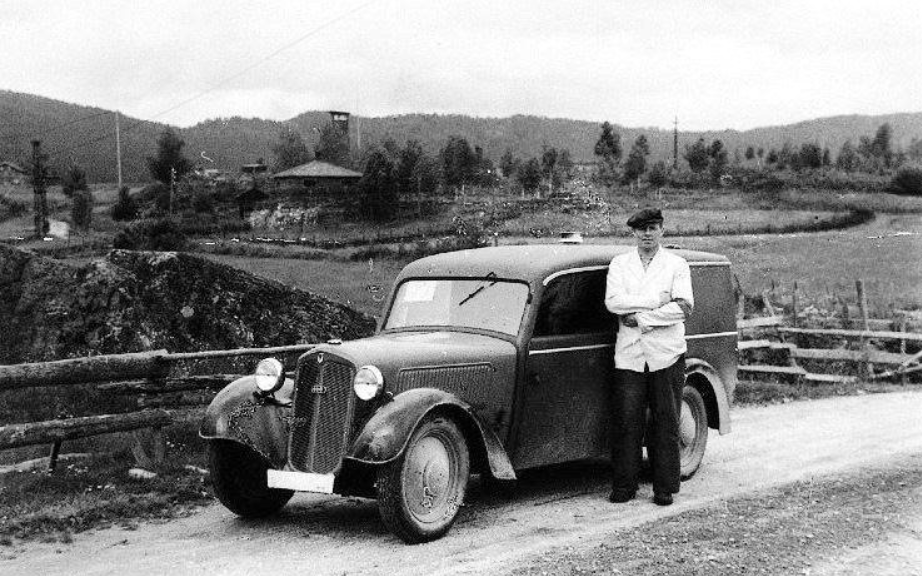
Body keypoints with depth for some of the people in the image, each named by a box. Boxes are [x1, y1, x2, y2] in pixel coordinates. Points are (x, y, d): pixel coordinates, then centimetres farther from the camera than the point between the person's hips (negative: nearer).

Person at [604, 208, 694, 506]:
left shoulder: (677, 265, 4)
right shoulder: (620, 263, 10)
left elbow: (684, 307, -10)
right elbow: (612, 301, -7)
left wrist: (640, 317, -14)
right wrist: (657, 300, -14)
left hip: (667, 355, -1)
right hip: (629, 355, 1)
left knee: (665, 424, 3)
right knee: (627, 423, 0)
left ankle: (665, 488, 11)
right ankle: (623, 487, 8)